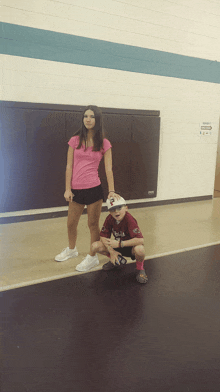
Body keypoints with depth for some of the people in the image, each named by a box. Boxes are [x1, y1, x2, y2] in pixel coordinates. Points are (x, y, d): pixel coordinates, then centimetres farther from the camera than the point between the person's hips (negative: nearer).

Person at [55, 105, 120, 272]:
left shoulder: (104, 144, -1)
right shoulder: (75, 141, 4)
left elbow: (108, 169, -4)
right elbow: (69, 166, 3)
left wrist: (111, 191, -12)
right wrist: (68, 189, -2)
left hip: (94, 189, -3)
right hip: (76, 189, 3)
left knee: (93, 225, 7)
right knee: (71, 224, 17)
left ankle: (92, 257, 25)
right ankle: (71, 250, 44)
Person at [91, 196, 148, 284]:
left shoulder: (129, 219, -29)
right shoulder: (109, 219, -12)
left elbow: (140, 240, -38)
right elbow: (103, 236, -7)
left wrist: (119, 244, -35)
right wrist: (111, 251, -21)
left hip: (130, 246, -5)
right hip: (117, 246, 5)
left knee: (139, 249, -41)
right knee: (95, 246, -14)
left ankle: (140, 269, -4)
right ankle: (115, 261, 15)